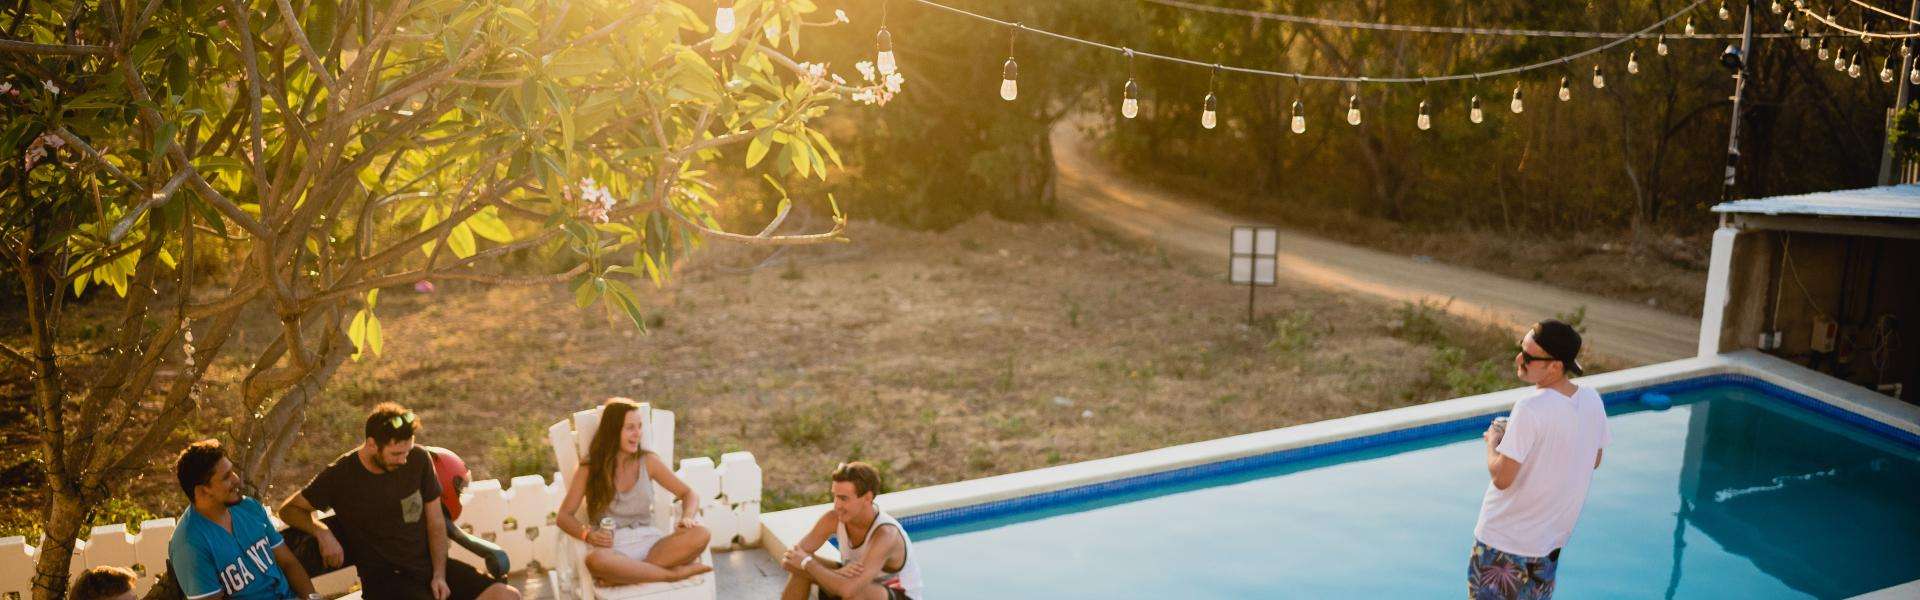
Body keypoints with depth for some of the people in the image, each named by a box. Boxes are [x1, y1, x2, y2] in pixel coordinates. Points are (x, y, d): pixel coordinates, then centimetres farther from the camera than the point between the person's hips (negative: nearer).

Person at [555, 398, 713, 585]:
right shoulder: (589, 469, 4)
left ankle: (624, 575, -28)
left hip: (648, 543, 2)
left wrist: (687, 518, -13)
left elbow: (688, 494, 10)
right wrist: (587, 534, -19)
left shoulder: (648, 461, 8)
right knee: (596, 560, -40)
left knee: (701, 535, -26)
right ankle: (674, 573, -26)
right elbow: (564, 516, 2)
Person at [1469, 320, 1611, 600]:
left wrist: (1493, 441, -7)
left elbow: (1502, 478, -25)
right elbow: (1594, 460, 12)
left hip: (1505, 538, -7)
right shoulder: (1592, 401, -5)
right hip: (1550, 540, 7)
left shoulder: (1531, 409, -27)